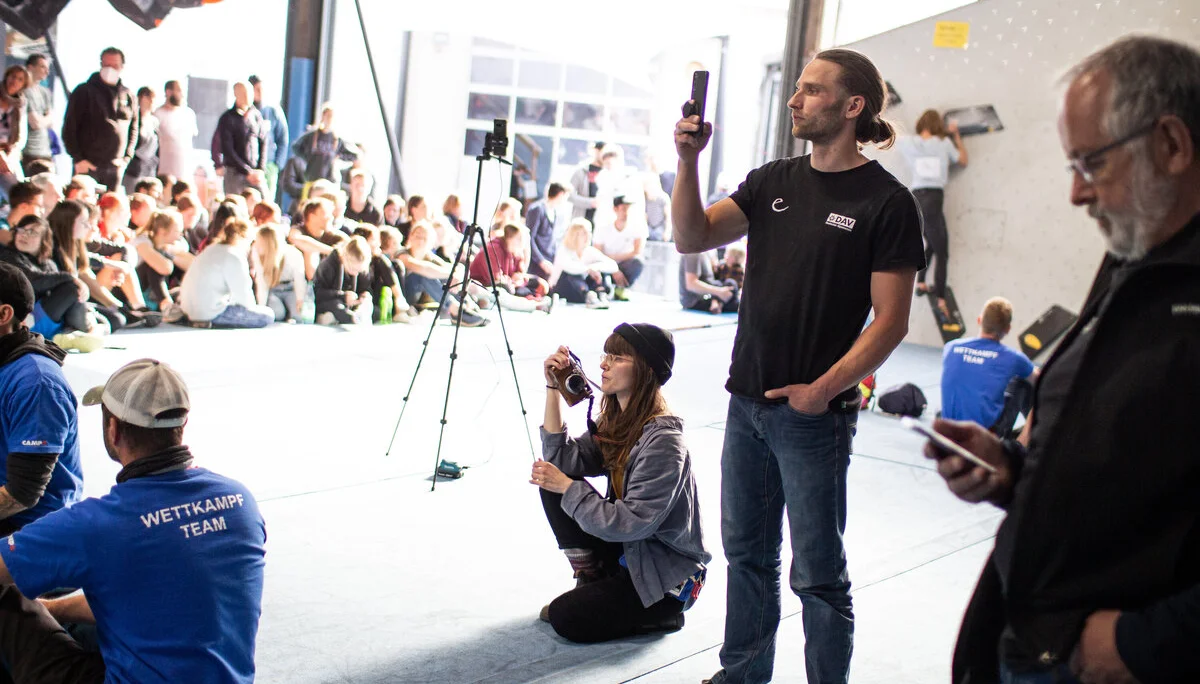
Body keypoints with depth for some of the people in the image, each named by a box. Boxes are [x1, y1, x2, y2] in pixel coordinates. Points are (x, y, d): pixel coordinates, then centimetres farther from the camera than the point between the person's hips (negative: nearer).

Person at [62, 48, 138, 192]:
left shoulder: (128, 96, 11)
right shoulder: (84, 92, 0)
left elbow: (133, 130, 17)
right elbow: (69, 128, -1)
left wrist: (126, 157, 5)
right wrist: (78, 159, -9)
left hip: (116, 167, 3)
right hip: (88, 166, -3)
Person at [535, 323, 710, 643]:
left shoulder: (663, 441, -27)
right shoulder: (615, 420, 1)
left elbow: (632, 523, -29)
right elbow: (564, 461, -7)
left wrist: (567, 487, -22)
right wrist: (553, 389, -13)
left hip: (667, 576, -8)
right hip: (627, 552, 8)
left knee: (566, 618, -17)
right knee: (553, 486, -6)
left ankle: (661, 614, 4)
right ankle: (591, 581, 7)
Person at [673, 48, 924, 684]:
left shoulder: (886, 201, -8)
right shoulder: (773, 181, 9)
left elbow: (890, 321, -11)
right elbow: (692, 237, 0)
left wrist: (824, 388, -17)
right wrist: (688, 161, -13)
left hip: (813, 414, -6)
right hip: (747, 402, 6)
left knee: (817, 572, 3)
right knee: (747, 552, 18)